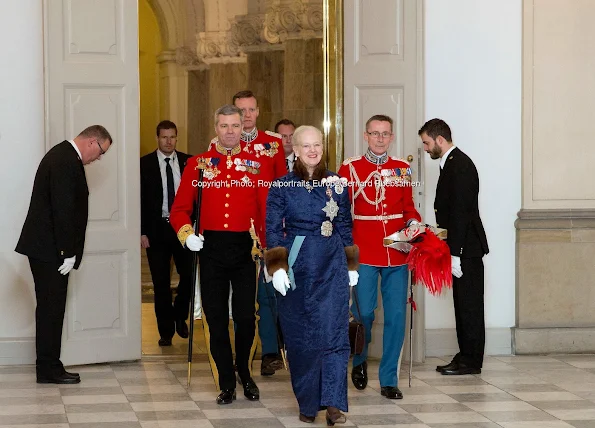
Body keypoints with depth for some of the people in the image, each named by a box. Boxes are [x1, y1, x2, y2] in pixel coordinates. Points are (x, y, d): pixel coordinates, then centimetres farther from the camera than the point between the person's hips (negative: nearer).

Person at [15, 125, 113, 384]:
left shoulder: (63, 155, 15)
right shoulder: (66, 162, -18)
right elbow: (63, 210, -23)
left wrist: (68, 251, 16)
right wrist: (68, 253, -19)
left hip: (43, 247, 11)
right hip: (50, 249, -11)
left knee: (50, 308, 12)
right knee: (52, 308, -5)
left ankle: (48, 367, 17)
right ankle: (49, 370, 0)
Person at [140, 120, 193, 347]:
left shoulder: (188, 162, 5)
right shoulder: (145, 164, 0)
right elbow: (140, 200, 0)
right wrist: (142, 232, -6)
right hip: (157, 228, -1)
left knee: (189, 275, -5)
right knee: (161, 283, 3)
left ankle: (180, 315, 21)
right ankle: (166, 331, 12)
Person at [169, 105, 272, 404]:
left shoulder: (257, 165, 5)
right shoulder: (197, 164, 5)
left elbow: (268, 211, 3)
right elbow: (180, 208, 4)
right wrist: (186, 234, -14)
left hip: (245, 248, 0)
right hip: (211, 249, 0)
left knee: (246, 317, 1)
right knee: (215, 319, 3)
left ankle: (244, 372, 26)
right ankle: (226, 383, 14)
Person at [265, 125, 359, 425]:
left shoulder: (337, 183, 6)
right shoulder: (282, 186, 0)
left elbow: (345, 226, 12)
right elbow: (273, 229, -1)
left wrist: (351, 266, 11)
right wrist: (277, 268, -10)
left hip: (332, 267, 1)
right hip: (298, 267, -1)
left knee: (334, 331, -8)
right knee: (301, 335, 3)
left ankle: (333, 404, -12)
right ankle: (307, 403, 14)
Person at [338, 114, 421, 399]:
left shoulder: (402, 169, 9)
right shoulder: (350, 168, 1)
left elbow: (408, 207, 16)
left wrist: (413, 222, -5)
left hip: (397, 254, 3)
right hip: (364, 255, -3)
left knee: (396, 316, 1)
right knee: (364, 312, -3)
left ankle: (389, 379, 9)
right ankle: (360, 361, 26)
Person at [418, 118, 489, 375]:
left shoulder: (459, 165, -15)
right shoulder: (452, 163, 16)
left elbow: (460, 212, -20)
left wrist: (455, 254, -21)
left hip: (467, 248, -10)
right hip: (462, 248, 10)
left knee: (469, 304, -4)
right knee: (463, 304, 12)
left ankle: (470, 361, 0)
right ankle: (466, 357, 17)